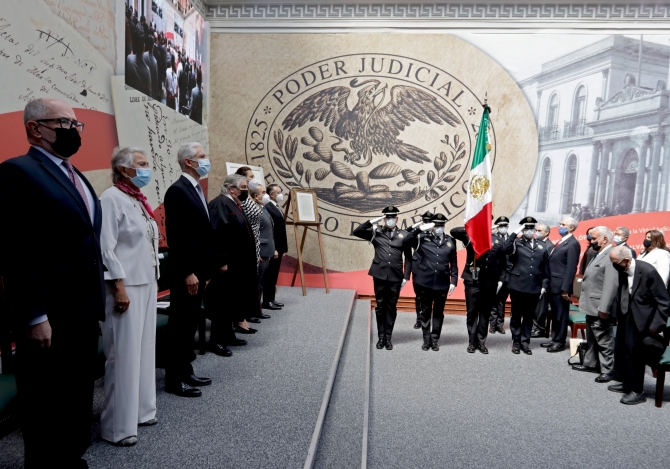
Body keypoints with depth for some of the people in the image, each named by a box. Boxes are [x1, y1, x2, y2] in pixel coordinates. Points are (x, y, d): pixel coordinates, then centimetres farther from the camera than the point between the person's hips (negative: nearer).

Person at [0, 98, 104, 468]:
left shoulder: (76, 176, 15)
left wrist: (96, 303, 16)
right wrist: (34, 317, -21)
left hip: (83, 313, 9)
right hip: (49, 318, -8)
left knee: (78, 401, 21)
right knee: (46, 407, 8)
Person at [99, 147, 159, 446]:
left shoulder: (138, 199, 13)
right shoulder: (112, 198, -12)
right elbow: (106, 247, -17)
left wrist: (151, 280, 17)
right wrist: (119, 286, -19)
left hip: (146, 282, 9)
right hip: (126, 285, -9)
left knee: (144, 349, 14)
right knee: (124, 353, -2)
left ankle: (140, 410, 27)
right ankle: (118, 425, 10)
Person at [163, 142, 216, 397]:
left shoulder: (197, 190, 14)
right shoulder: (177, 191, -15)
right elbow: (175, 237, -20)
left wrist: (206, 269, 16)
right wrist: (187, 272, -21)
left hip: (198, 269, 9)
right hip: (186, 272, -9)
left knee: (190, 323, 15)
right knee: (180, 324, 1)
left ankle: (186, 371, 26)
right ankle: (174, 379, 12)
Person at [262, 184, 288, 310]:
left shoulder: (278, 208, 16)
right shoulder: (267, 208, -14)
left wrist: (284, 248, 15)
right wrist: (273, 249, -22)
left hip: (279, 247, 9)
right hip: (272, 248, -9)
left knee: (274, 275, 14)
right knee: (269, 275, -2)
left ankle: (271, 299, 21)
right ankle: (267, 301, 5)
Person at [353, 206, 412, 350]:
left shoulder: (404, 235, 4)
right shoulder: (376, 233, 5)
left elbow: (408, 257, 4)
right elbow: (357, 232, -5)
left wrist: (406, 277, -2)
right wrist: (372, 222, -10)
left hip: (396, 277, 0)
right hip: (379, 275, 0)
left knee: (391, 307, 8)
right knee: (380, 306, 9)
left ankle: (388, 337, 19)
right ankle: (381, 337, 20)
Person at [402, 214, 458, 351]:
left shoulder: (451, 241, 6)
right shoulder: (423, 238, 0)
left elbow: (453, 263, 6)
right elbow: (405, 242, -14)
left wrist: (453, 281, 0)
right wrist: (420, 229, -19)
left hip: (443, 283, 1)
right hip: (424, 282, -1)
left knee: (438, 312, 10)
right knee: (425, 311, 9)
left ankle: (435, 340, 21)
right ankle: (426, 340, 20)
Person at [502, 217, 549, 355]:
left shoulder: (541, 248, 11)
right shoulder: (516, 243, 0)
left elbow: (545, 270, 13)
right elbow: (505, 249, -23)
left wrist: (544, 285, 7)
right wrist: (515, 233, -20)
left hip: (534, 288, 3)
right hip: (518, 286, -3)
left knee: (529, 316, 10)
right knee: (516, 315, 6)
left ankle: (525, 342, 20)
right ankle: (516, 342, 17)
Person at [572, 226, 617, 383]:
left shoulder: (611, 255, -19)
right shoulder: (598, 254, 14)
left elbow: (611, 284, -25)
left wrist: (604, 308, -25)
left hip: (600, 308, -10)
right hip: (592, 306, 10)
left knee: (604, 340, 2)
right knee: (591, 339, 20)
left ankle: (607, 370, 12)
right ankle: (590, 364, 31)